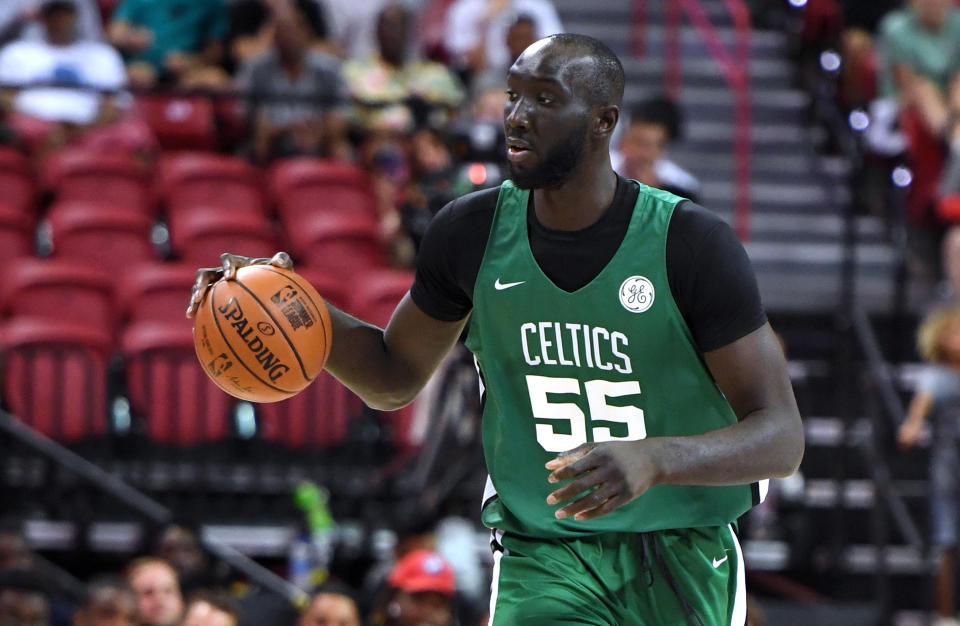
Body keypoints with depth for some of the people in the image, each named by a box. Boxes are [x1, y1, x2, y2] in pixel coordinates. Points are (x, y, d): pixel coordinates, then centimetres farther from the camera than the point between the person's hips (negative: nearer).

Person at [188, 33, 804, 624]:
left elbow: (782, 437, -16)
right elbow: (395, 377, 13)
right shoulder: (471, 232, -3)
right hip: (543, 559, 1)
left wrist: (653, 459, -35)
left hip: (681, 563, -1)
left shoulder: (693, 244, -14)